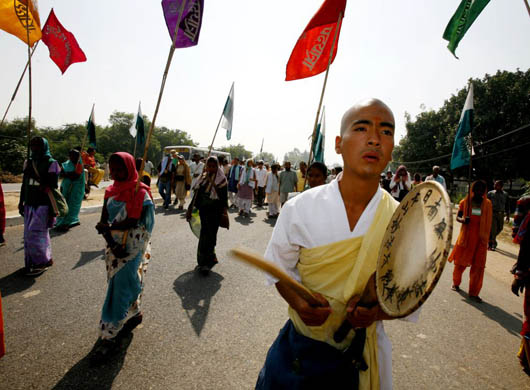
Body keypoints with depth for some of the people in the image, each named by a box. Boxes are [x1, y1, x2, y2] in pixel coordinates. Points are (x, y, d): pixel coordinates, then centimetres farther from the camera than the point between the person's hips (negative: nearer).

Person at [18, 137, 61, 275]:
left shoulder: (51, 164, -7)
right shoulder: (28, 163, 11)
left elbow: (53, 188, -9)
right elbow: (24, 184, 17)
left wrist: (52, 211, -11)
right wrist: (21, 203, 15)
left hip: (43, 206, -6)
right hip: (30, 205, 6)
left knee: (34, 234, -8)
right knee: (29, 235, 9)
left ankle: (45, 260, 10)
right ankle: (32, 263, 21)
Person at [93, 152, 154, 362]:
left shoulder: (140, 192, -12)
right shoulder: (111, 191, 6)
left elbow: (132, 222, -19)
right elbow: (103, 221, 0)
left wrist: (107, 227, -8)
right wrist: (112, 243, -14)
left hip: (133, 248, -6)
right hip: (115, 246, 6)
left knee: (120, 288, -5)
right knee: (127, 284, 16)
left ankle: (110, 336, 3)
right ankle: (135, 314, 39)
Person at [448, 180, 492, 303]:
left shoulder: (487, 204, 2)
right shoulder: (465, 202, -2)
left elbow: (488, 222, 10)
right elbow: (458, 217, 6)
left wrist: (487, 238, 10)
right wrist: (463, 220, -18)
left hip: (480, 238, 1)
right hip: (466, 236, -1)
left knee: (478, 265, -1)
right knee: (460, 262, 10)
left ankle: (473, 293, 8)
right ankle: (456, 283, 35)